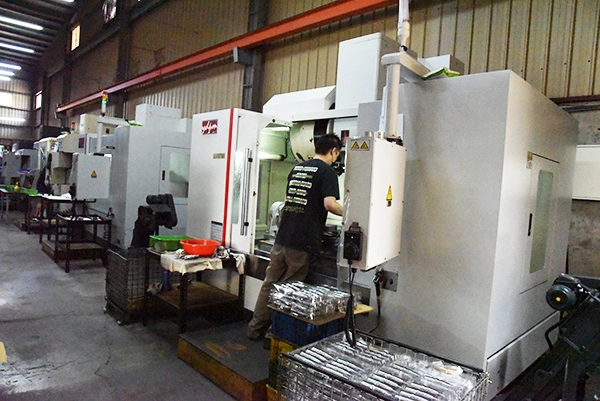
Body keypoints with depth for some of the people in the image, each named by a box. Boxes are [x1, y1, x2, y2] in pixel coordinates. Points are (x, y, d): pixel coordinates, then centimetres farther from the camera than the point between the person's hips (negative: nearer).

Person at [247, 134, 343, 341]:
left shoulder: (296, 168, 16)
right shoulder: (327, 171, -6)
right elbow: (329, 203, -19)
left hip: (282, 238, 6)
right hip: (303, 243, -6)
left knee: (269, 284, 14)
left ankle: (256, 329, 23)